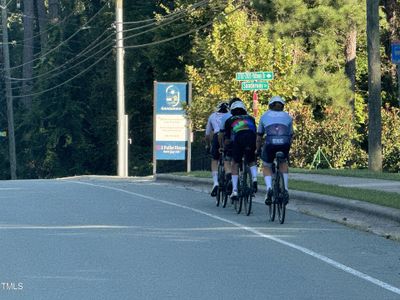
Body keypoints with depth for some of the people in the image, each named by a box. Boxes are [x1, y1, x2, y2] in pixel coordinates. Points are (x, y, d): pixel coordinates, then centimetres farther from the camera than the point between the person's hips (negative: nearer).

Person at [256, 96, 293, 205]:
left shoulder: (265, 116, 24)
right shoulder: (287, 116, 25)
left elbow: (259, 136, 27)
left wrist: (258, 150, 38)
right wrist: (287, 150, 39)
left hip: (270, 144, -1)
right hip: (284, 144, 1)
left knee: (266, 167, 23)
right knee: (283, 164, 30)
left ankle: (269, 187, -3)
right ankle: (285, 189, 14)